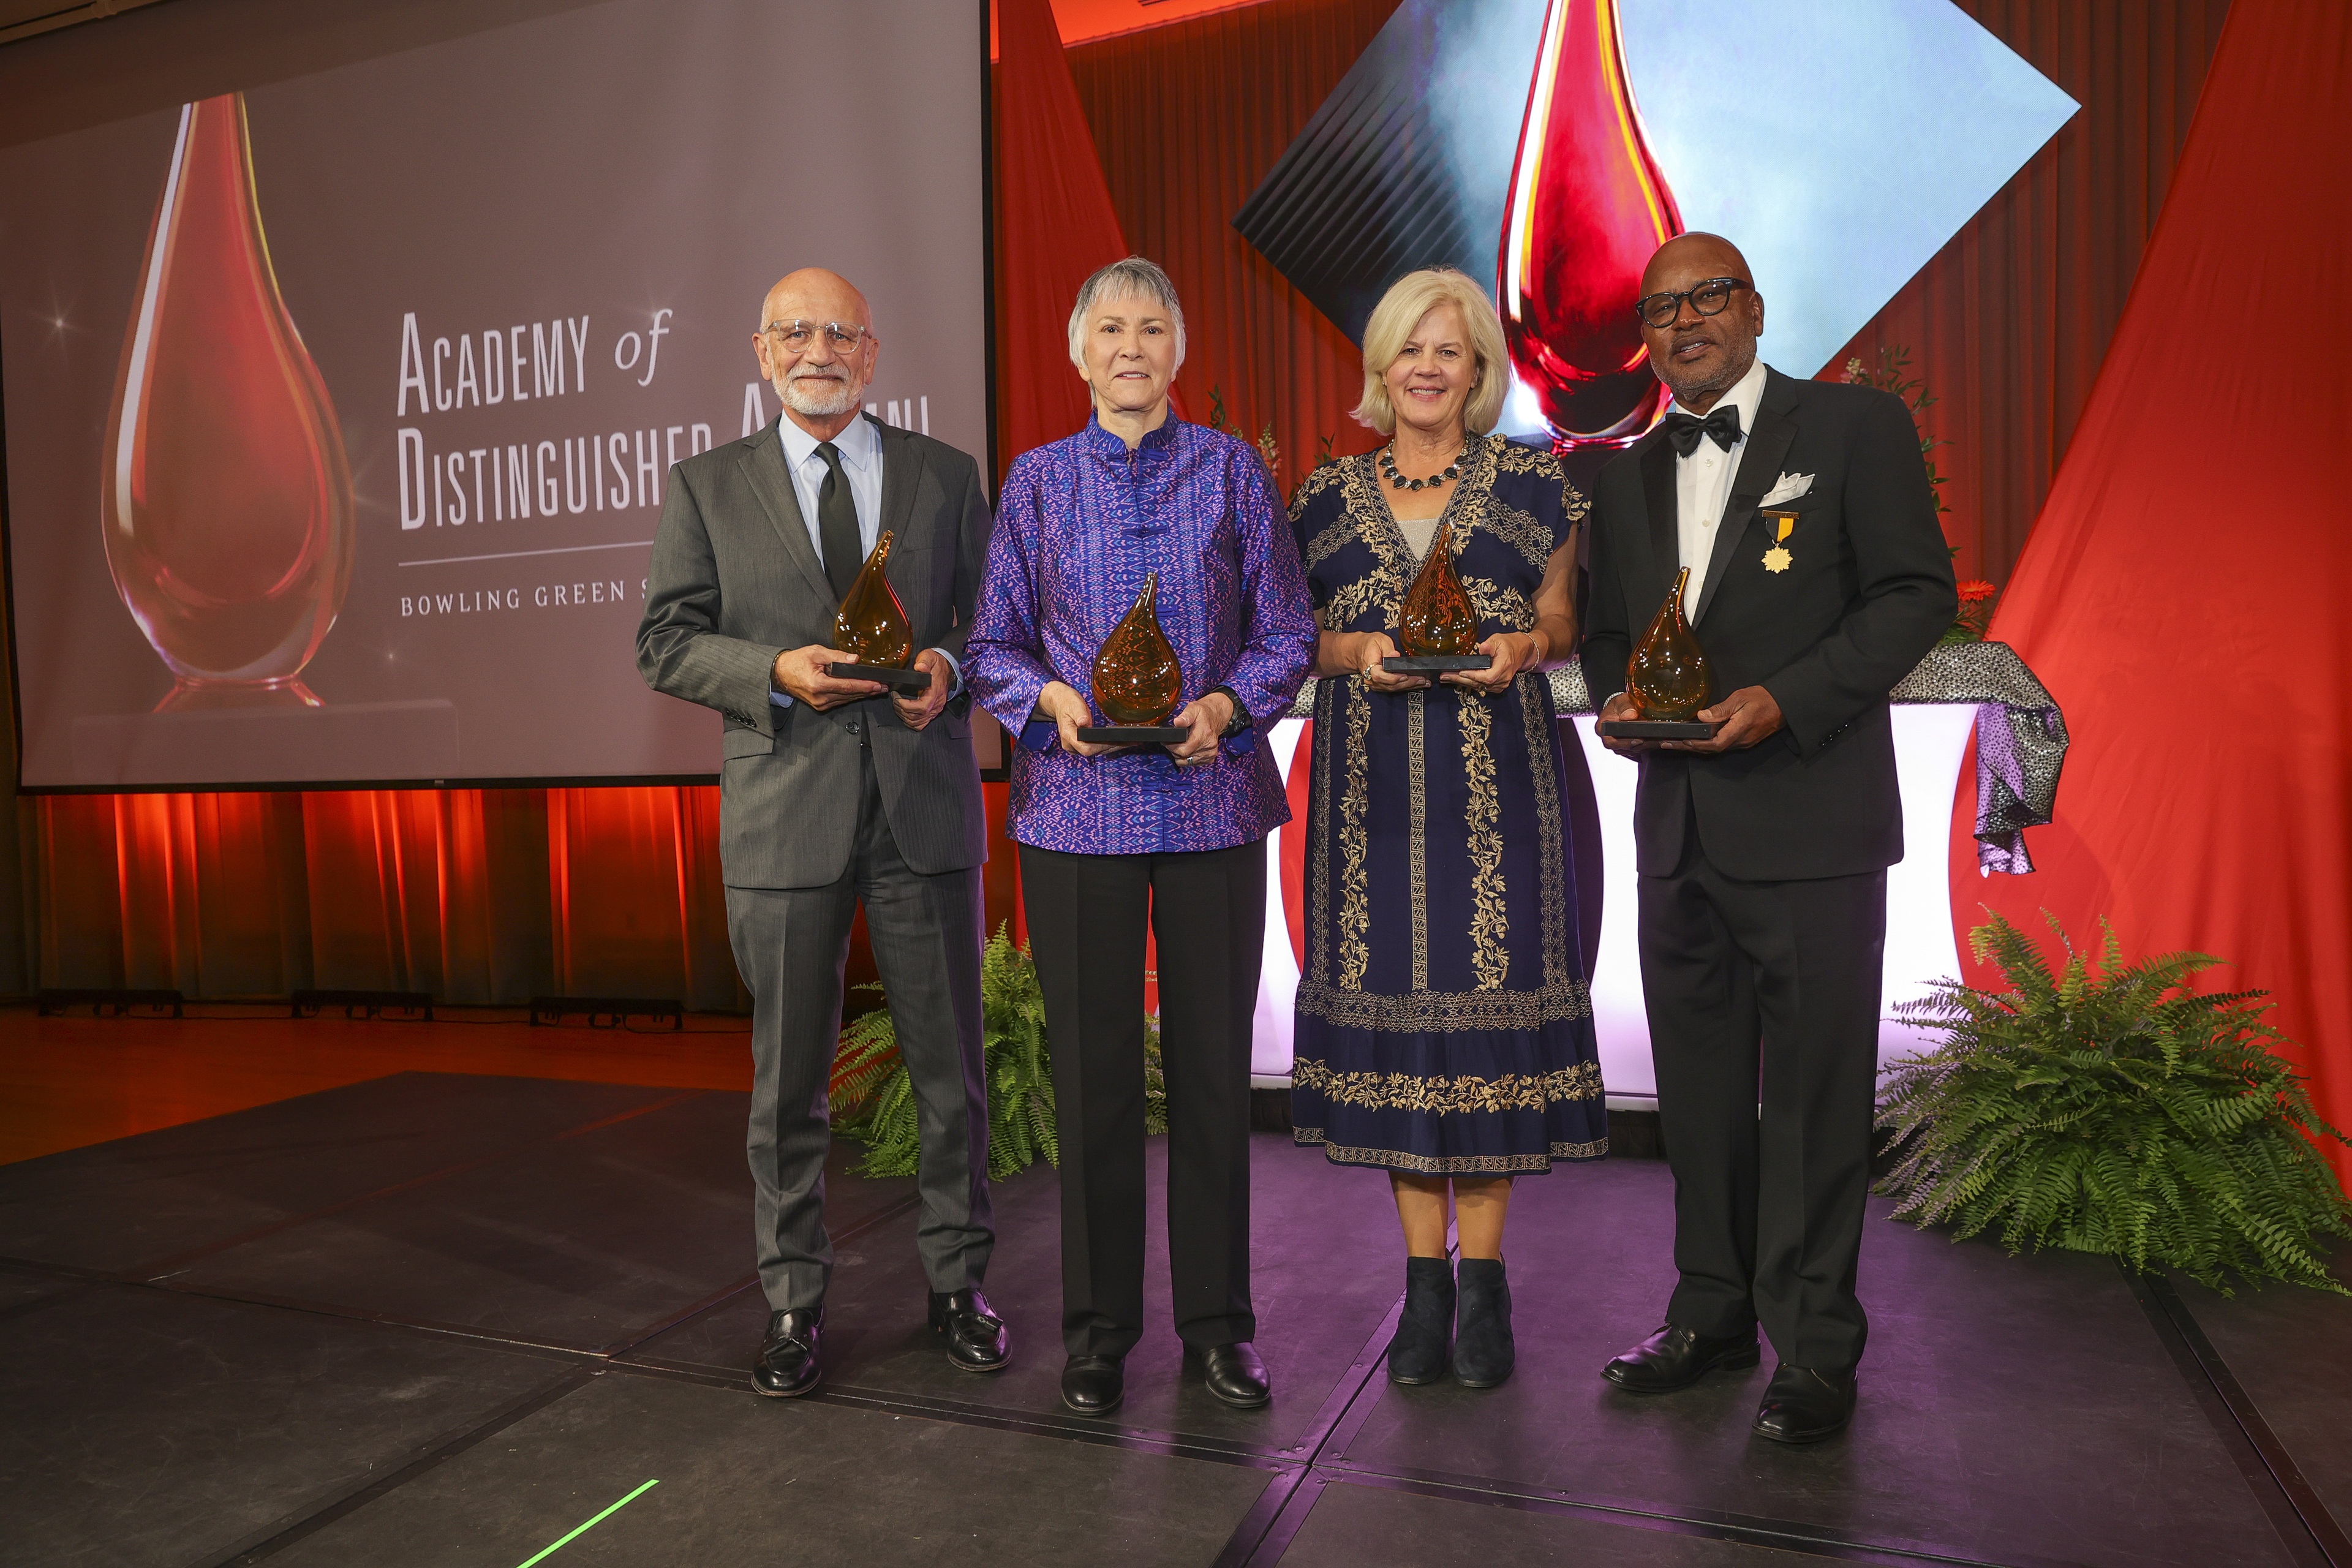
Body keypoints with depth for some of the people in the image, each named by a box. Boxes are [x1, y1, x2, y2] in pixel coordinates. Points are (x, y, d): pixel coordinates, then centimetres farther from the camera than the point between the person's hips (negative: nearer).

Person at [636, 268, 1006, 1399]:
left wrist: (952, 666, -11)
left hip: (925, 805, 1)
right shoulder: (707, 486, 8)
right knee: (787, 1079, 8)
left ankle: (957, 1283, 27)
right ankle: (792, 1303, 25)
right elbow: (664, 641, 4)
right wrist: (775, 672, -13)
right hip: (784, 814, 0)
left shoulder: (945, 475, 10)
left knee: (951, 1065, 9)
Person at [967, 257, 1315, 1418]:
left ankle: (1217, 1321, 22)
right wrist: (1053, 698, -10)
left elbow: (1287, 629, 6)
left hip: (1213, 800, 0)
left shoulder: (1231, 469, 8)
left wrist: (1226, 703, -11)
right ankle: (1098, 1325, 21)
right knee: (1092, 1070, 4)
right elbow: (995, 643, 9)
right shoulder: (1039, 481, 9)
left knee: (1213, 1063, 5)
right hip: (1078, 804, 0)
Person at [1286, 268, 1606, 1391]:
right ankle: (1424, 1277, 16)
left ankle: (1482, 1278, 13)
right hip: (1373, 783, 2)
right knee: (1390, 1001, 3)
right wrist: (1356, 650, -8)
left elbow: (1562, 622, 10)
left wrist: (1525, 645, -11)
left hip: (1495, 780, -1)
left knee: (1487, 992, -2)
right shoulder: (1327, 497, 11)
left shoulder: (1533, 484, 6)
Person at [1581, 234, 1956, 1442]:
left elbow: (1918, 592, -5)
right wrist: (1617, 702, -2)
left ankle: (1815, 1344, 15)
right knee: (1697, 1084, 13)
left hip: (1811, 820, -5)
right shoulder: (1626, 476, 16)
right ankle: (1714, 1309, 28)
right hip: (1678, 828, 5)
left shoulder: (1855, 426, 0)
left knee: (1815, 1089, 0)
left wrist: (1788, 698, -17)